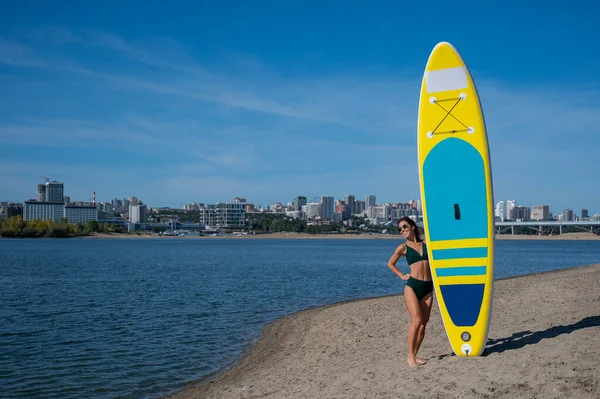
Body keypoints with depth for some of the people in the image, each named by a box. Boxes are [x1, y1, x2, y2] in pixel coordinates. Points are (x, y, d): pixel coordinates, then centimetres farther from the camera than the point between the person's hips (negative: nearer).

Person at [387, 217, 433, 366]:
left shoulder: (426, 243, 8)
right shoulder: (403, 247, 4)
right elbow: (390, 263, 18)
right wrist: (402, 276, 8)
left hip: (428, 288, 3)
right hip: (412, 286, -3)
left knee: (423, 324, 2)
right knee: (417, 320, -16)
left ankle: (415, 355, 12)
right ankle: (410, 356, -7)